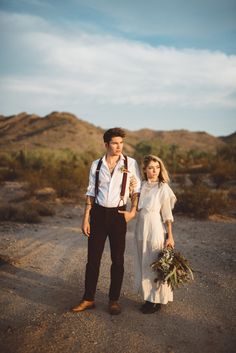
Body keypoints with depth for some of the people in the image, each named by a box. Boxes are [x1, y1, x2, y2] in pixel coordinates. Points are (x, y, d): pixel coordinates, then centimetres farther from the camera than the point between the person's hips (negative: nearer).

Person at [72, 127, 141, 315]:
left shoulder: (131, 163, -2)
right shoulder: (96, 165, 3)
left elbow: (137, 189, 4)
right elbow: (91, 192, 6)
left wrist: (133, 211, -8)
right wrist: (86, 219, 2)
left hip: (118, 214, -1)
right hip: (98, 213, 1)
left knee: (117, 259, 8)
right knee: (93, 258, 6)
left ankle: (114, 300, 24)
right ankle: (88, 299, 20)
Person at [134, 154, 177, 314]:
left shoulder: (163, 188, -8)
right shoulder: (142, 185, 7)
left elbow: (167, 214, -7)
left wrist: (170, 236, -8)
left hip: (156, 230, -6)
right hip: (142, 229, 6)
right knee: (143, 263, 13)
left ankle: (156, 300, 17)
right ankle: (149, 297, 28)